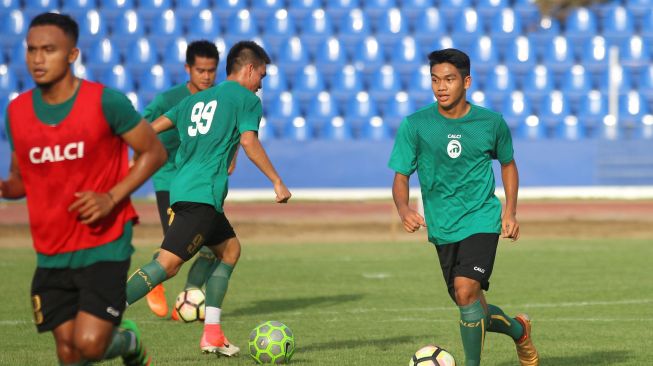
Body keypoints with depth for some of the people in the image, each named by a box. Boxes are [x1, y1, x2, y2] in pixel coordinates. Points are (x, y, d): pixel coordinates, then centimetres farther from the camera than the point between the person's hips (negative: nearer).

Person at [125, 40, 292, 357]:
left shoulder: (195, 99, 23)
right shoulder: (246, 99, 2)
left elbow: (153, 128, 18)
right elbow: (249, 142, -11)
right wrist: (277, 182, -8)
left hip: (182, 187, 9)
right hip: (204, 192, -9)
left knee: (230, 248, 20)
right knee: (168, 263, -15)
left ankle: (212, 334, 13)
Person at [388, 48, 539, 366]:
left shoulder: (491, 123, -3)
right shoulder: (414, 125, -7)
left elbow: (507, 164, 14)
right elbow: (401, 177, -3)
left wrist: (510, 211, 3)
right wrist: (403, 209, -24)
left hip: (481, 220, -2)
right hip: (442, 228, 2)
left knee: (465, 290, -24)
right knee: (472, 309, 10)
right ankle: (518, 330, 41)